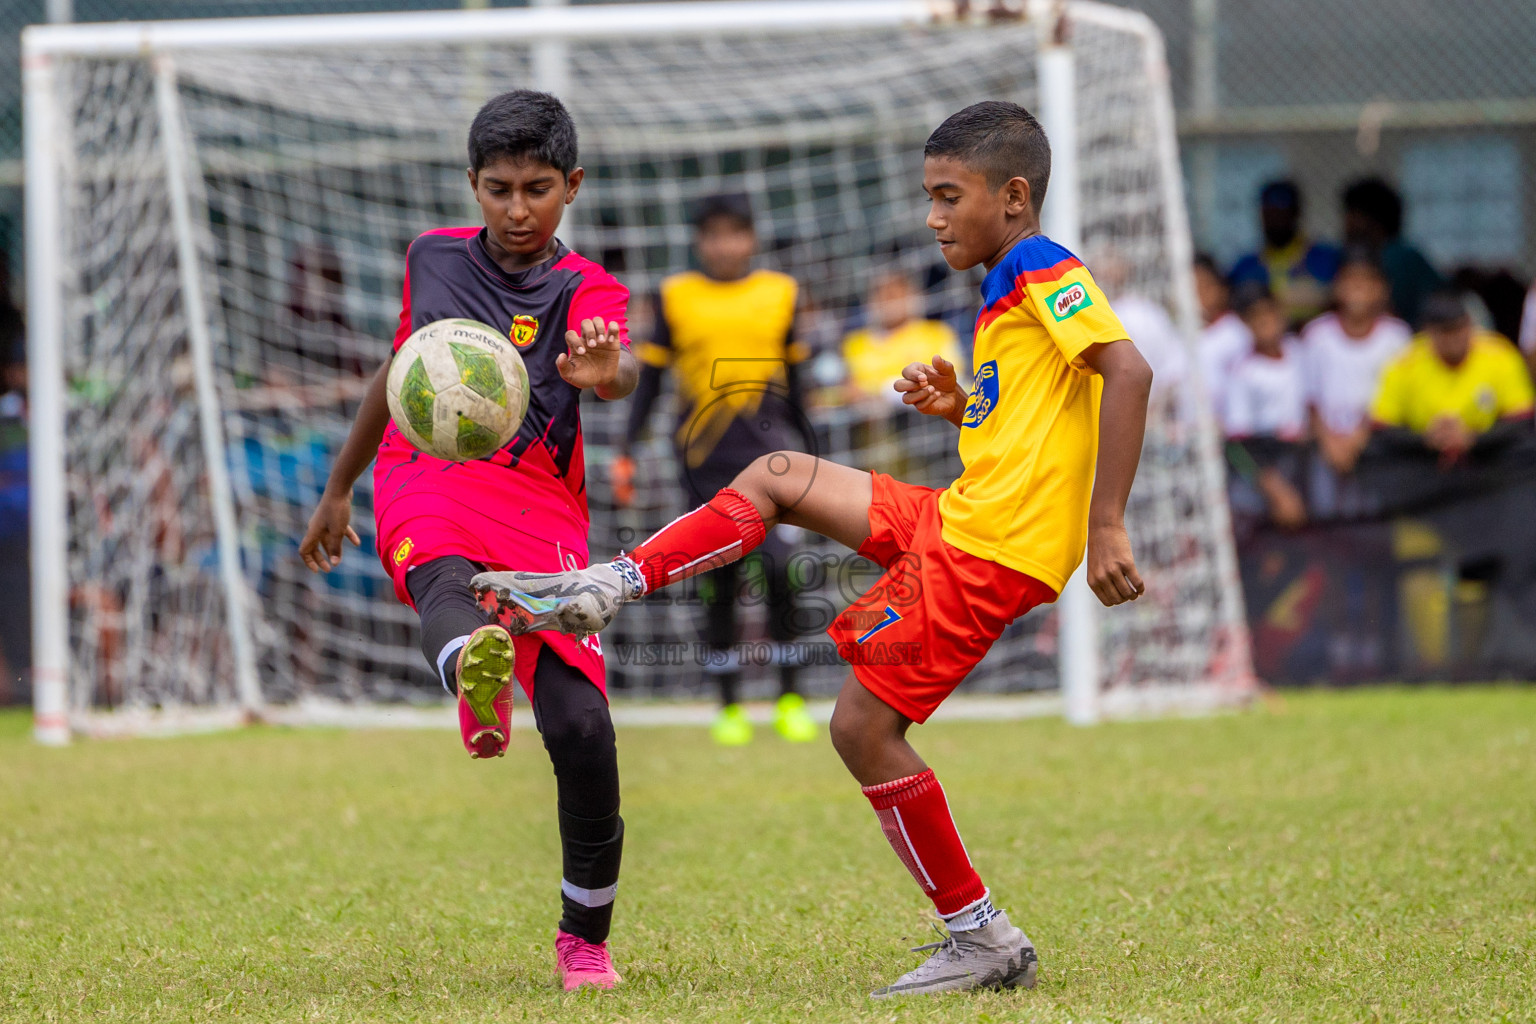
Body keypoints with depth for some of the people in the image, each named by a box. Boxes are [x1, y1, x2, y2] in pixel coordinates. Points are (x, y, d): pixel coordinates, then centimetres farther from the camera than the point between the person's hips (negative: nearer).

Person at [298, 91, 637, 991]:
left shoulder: (587, 291, 4)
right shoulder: (433, 257, 16)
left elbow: (618, 369, -19)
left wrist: (605, 371, -45)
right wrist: (339, 491, 37)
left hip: (540, 507, -1)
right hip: (426, 486, 1)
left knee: (581, 725, -13)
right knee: (448, 584, -38)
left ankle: (586, 936, 6)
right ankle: (477, 684, -74)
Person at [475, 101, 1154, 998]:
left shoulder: (1043, 271, -12)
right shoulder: (1015, 286, 19)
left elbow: (1128, 371, -26)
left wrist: (1107, 526, -29)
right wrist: (958, 405, 11)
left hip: (990, 550, -10)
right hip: (959, 520, 10)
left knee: (865, 726, -8)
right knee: (779, 478, 12)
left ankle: (983, 940, -1)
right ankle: (599, 591, 11)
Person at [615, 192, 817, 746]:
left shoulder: (780, 293, 8)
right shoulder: (676, 296, 5)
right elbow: (650, 377, 9)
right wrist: (626, 450, 2)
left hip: (769, 445, 0)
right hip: (704, 451, 0)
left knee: (781, 567, -13)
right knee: (720, 580, 1)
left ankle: (790, 699, -2)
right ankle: (729, 706, 11)